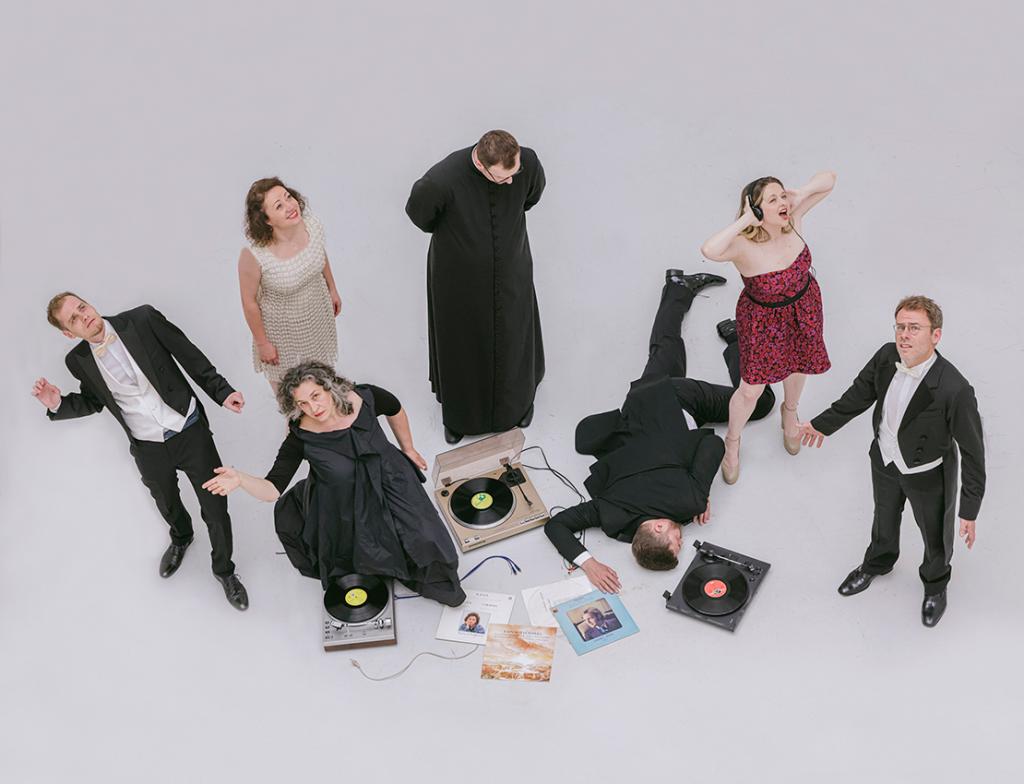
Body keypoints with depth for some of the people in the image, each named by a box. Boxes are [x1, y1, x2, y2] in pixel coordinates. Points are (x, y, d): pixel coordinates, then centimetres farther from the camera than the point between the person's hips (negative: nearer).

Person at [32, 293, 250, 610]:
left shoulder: (143, 319, -15)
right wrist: (58, 405, -10)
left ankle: (224, 569, 31)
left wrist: (222, 392, -12)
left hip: (190, 431, -2)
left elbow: (189, 355, -8)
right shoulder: (79, 361, -7)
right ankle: (181, 539, 62)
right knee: (167, 505, 27)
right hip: (149, 450, 3)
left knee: (215, 508, 5)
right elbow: (93, 402, 9)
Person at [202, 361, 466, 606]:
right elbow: (273, 489, -28)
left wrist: (408, 449, 11)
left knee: (424, 542, 2)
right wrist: (240, 479, -47)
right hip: (343, 509, -1)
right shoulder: (301, 437, -27)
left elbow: (395, 409, 1)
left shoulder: (364, 399, -23)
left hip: (390, 485, 1)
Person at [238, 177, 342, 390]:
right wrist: (262, 343, -10)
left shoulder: (313, 225, -26)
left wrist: (332, 289, 13)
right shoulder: (253, 256, -39)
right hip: (281, 328, -4)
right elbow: (249, 302, -22)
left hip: (318, 314, 4)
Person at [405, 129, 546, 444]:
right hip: (460, 279, -2)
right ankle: (457, 413, 48)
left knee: (514, 340, 23)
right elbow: (417, 212, -11)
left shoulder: (527, 162, -26)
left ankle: (519, 400, 54)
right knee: (461, 344, 20)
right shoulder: (441, 180, -36)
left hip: (511, 275, 3)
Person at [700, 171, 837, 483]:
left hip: (804, 306, 5)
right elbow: (709, 250, -61)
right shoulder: (743, 246, -38)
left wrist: (799, 194, -29)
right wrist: (746, 220, -51)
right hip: (763, 319, -5)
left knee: (797, 366, 29)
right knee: (751, 389, 8)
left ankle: (790, 411, 63)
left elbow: (828, 178, -13)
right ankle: (732, 442, 38)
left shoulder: (792, 218, -23)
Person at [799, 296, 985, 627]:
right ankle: (877, 563, 64)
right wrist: (824, 423, 12)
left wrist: (969, 510, -19)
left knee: (935, 534, 24)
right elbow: (860, 393, 0)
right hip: (885, 460, 4)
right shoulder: (887, 356, -22)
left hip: (927, 476, -4)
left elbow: (973, 451, -25)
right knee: (885, 517, 32)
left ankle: (935, 583, 57)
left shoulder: (954, 390, -37)